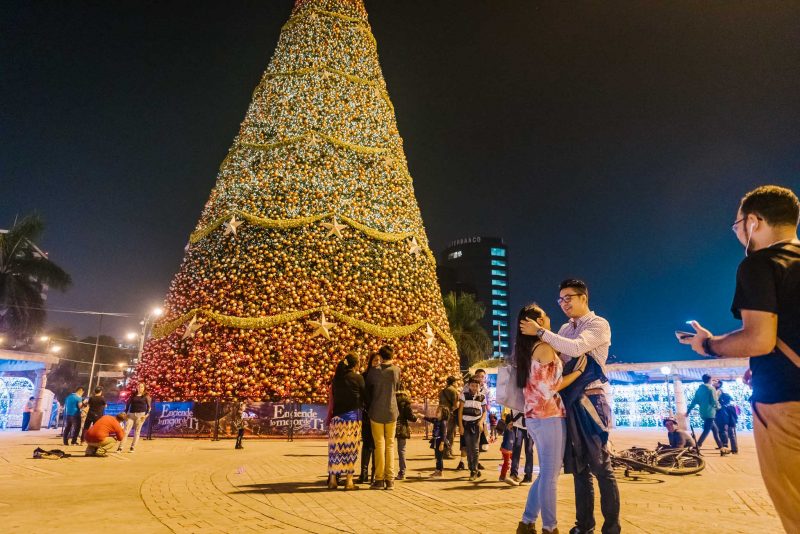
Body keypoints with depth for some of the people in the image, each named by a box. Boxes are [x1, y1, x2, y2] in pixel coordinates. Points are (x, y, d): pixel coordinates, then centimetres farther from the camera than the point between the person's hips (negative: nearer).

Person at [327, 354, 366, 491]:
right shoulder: (357, 378, -6)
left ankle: (332, 480, 13)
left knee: (336, 447, 9)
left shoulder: (336, 377, 6)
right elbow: (364, 396, 0)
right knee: (351, 448, 2)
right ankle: (349, 481, 4)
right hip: (353, 416, -4)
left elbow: (333, 396, 11)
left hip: (337, 416, 4)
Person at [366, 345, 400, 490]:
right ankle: (390, 480, 9)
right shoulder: (396, 370, -4)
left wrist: (369, 405, 19)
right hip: (392, 412, 1)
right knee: (390, 445, 9)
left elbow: (367, 390, 5)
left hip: (376, 412, -1)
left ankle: (379, 480, 5)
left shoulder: (373, 371, -7)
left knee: (379, 445, 5)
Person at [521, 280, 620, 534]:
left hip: (592, 399, -7)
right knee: (578, 463, 12)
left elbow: (577, 348, -24)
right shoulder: (565, 329, 16)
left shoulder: (599, 324, -5)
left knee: (599, 463, -5)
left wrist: (540, 332, -21)